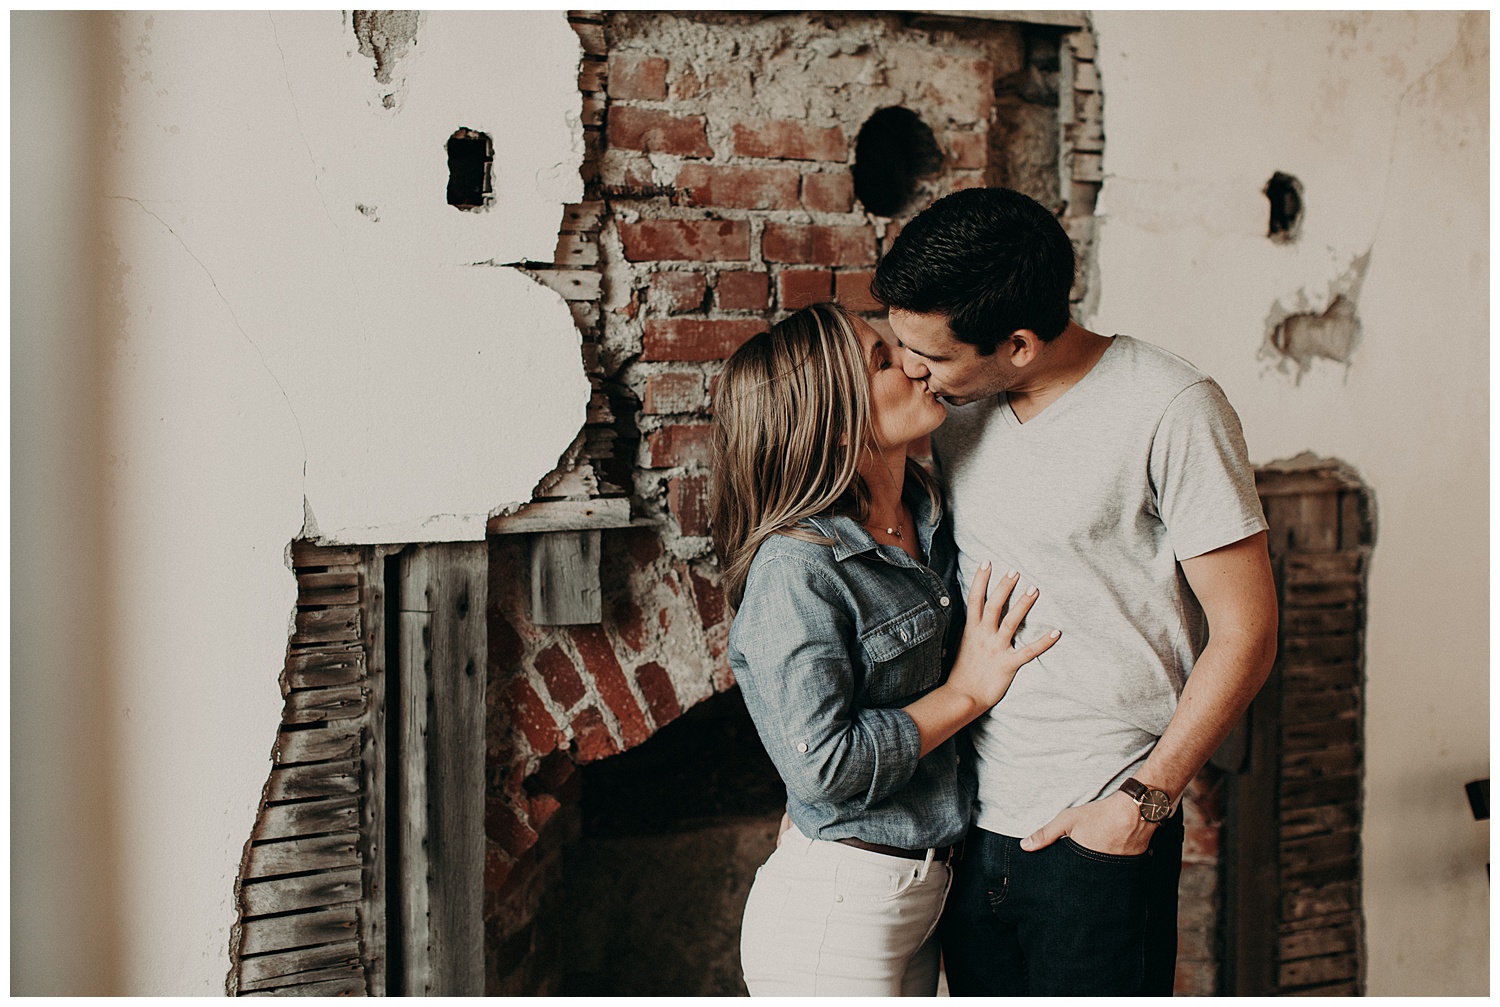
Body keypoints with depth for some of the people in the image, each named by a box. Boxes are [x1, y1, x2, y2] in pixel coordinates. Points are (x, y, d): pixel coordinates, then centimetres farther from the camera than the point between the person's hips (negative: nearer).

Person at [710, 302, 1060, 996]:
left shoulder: (928, 523, 4)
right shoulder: (796, 571, -21)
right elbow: (822, 766, -25)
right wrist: (966, 693, -15)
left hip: (919, 888, 8)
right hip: (834, 907, -8)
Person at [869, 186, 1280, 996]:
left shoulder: (1172, 412, -13)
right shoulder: (959, 407, 5)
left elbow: (1244, 634, -10)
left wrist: (1141, 803, -12)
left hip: (1098, 835, -5)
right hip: (965, 821, 6)